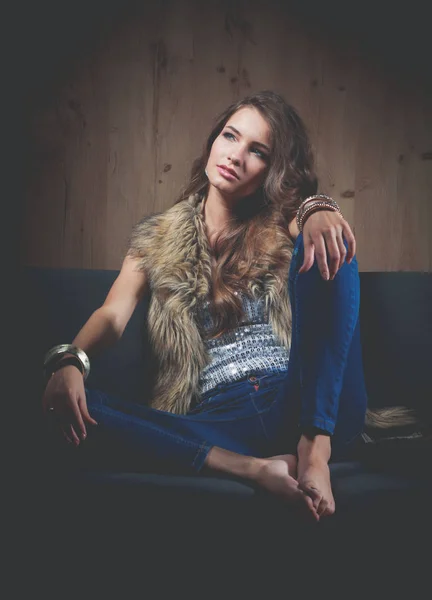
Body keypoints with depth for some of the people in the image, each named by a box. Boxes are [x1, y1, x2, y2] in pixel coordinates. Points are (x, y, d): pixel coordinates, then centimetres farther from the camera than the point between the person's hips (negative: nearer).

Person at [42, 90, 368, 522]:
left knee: (326, 246, -19)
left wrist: (319, 209, -34)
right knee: (76, 405, -21)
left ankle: (315, 448, -29)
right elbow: (113, 313, 3)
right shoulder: (157, 238, 16)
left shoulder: (280, 230, 14)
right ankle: (255, 468, -33)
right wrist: (69, 361, -18)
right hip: (218, 420, 1)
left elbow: (306, 212, -9)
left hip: (310, 409, 0)